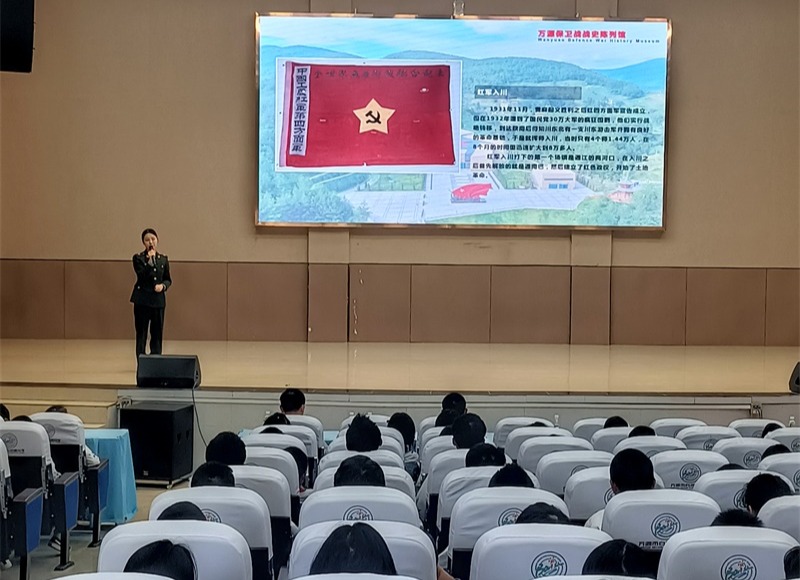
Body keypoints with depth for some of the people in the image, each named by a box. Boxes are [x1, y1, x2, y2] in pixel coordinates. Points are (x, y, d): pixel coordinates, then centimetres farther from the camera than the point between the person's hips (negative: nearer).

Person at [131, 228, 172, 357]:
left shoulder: (163, 259, 10)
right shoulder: (138, 258, 0)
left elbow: (168, 279, 14)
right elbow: (142, 276, -13)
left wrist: (163, 286, -7)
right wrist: (150, 260, -19)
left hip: (158, 300, 3)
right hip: (142, 300, -3)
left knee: (157, 333, 4)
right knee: (141, 333, 0)